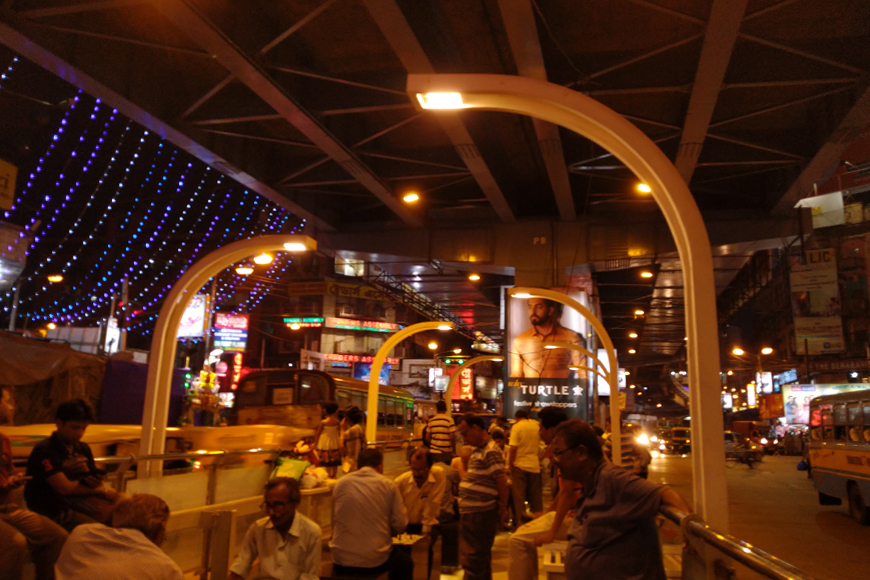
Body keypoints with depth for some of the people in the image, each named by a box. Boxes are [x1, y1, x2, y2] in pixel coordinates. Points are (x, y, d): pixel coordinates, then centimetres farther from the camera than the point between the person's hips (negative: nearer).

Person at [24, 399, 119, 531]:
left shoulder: (83, 449, 10)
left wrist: (96, 481, -17)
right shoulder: (45, 451, -13)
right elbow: (64, 488, -19)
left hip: (77, 504, 7)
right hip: (52, 512, -7)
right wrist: (103, 490, -9)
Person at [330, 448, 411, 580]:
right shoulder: (389, 486, -6)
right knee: (405, 563, 28)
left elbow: (335, 520, 9)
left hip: (342, 561, 3)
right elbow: (400, 525, -7)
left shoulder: (340, 483, 0)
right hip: (376, 561, -2)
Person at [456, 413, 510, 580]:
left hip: (480, 514, -10)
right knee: (481, 557, 20)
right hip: (471, 512, 10)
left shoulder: (490, 452, -18)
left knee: (473, 560, -2)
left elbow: (502, 483, -18)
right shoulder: (479, 450, 12)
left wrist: (503, 508, -8)